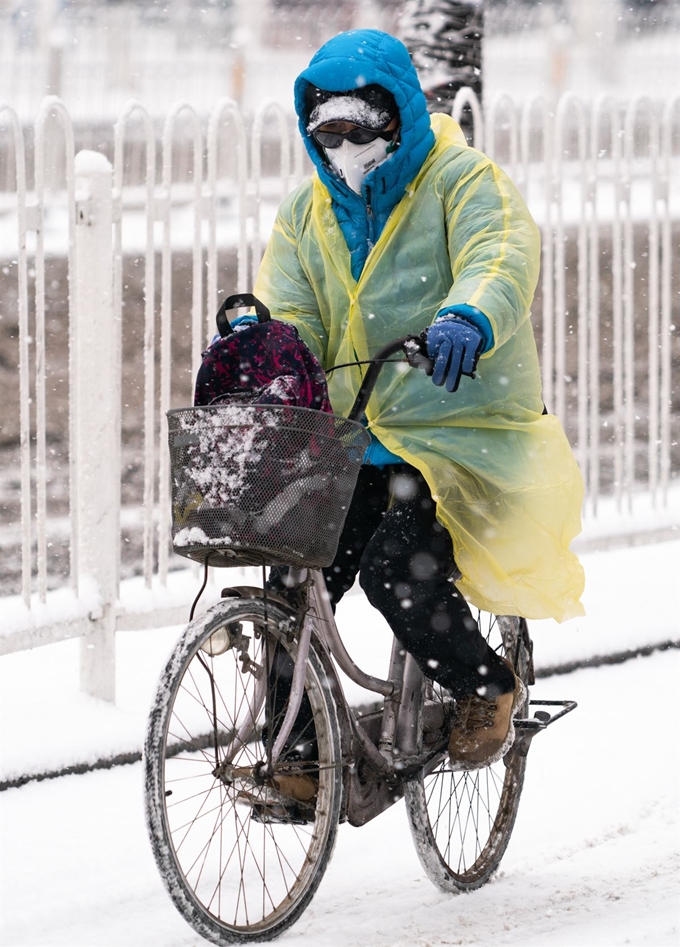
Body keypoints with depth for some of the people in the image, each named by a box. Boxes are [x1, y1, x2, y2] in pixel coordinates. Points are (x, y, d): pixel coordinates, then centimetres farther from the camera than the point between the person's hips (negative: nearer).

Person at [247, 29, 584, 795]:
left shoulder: (464, 182, -5)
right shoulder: (307, 215, 12)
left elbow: (501, 259, -25)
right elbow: (286, 315, 2)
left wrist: (466, 318, -48)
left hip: (462, 436, -5)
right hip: (353, 441, 5)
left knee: (396, 570, -25)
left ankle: (487, 686, 2)